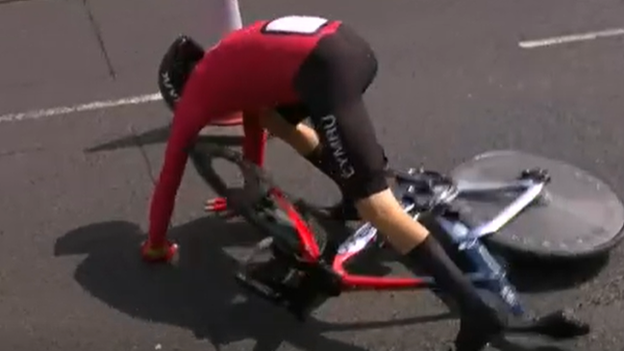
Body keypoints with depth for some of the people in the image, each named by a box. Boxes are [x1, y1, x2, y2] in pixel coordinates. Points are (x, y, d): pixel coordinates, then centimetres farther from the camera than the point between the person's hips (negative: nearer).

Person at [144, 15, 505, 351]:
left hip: (328, 71, -8)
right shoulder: (225, 65, 38)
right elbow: (255, 112, 52)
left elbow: (169, 178, 26)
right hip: (350, 43, 8)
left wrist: (156, 243, 39)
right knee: (275, 117, 33)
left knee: (375, 205, -6)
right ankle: (356, 189, 30)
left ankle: (476, 308, -12)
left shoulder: (192, 96, 20)